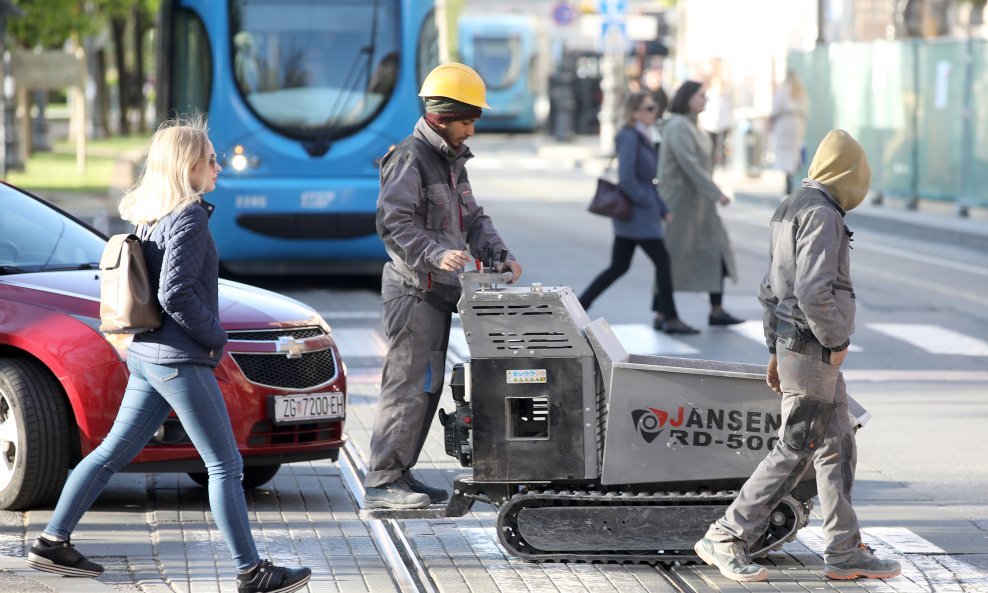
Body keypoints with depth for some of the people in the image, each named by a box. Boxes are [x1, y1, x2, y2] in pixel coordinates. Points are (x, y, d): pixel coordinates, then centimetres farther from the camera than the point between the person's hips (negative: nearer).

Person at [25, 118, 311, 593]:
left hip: (146, 355, 9)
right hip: (180, 360, -9)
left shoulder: (151, 217, 12)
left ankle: (52, 544, 17)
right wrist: (215, 336, -10)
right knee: (224, 465, -4)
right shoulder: (189, 217, -15)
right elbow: (174, 293, -22)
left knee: (114, 452, 14)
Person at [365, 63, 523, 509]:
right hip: (413, 289, -10)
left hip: (438, 290, 10)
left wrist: (498, 254, 6)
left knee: (428, 385, 11)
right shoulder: (410, 159, -12)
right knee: (410, 383, -12)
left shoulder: (453, 161, 19)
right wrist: (436, 254, -32)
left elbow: (472, 218, 22)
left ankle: (400, 474, 16)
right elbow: (393, 222, -21)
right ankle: (382, 483, -11)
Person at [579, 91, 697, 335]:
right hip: (636, 214, -10)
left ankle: (577, 307, 14)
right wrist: (646, 201, -15)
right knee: (662, 261, -4)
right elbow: (626, 178, -23)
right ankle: (669, 318, 2)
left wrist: (663, 209, 14)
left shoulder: (643, 139, 15)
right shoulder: (629, 137, -15)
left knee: (618, 267, 11)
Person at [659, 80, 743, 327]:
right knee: (673, 257, -2)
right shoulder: (678, 127, -17)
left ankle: (717, 311, 7)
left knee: (715, 253, 5)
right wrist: (716, 194, -25)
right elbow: (690, 165, -25)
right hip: (680, 200, -9)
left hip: (697, 202, 9)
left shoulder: (691, 127, 14)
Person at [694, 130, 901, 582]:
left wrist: (776, 349, 22)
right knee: (794, 452, -5)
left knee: (838, 448, 13)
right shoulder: (821, 215, -16)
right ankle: (724, 538, -2)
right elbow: (813, 291, -27)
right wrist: (836, 341, -15)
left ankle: (845, 551, 17)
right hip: (813, 351, -11)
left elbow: (771, 288, 19)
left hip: (793, 345, 11)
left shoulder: (791, 210, 16)